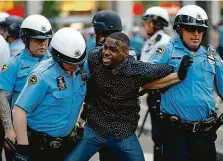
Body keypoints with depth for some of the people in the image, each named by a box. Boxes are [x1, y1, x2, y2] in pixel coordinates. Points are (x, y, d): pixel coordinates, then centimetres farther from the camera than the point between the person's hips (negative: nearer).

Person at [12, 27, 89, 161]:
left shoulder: (82, 68, -3)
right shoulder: (43, 75, -20)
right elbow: (19, 110, -22)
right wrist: (23, 147, -22)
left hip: (66, 142, 6)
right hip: (39, 145, -6)